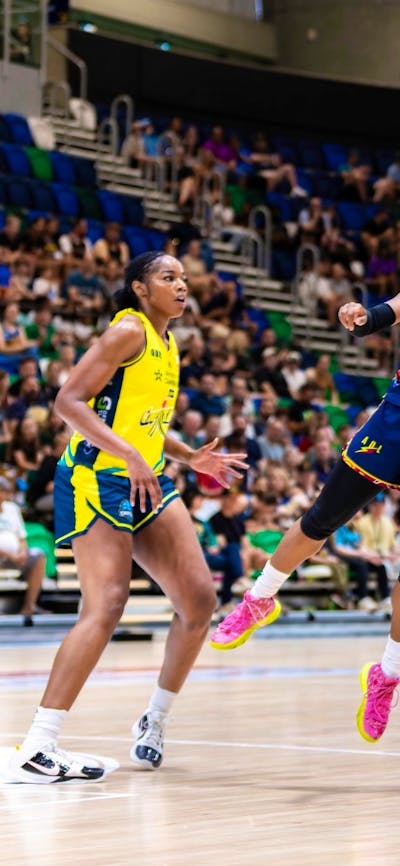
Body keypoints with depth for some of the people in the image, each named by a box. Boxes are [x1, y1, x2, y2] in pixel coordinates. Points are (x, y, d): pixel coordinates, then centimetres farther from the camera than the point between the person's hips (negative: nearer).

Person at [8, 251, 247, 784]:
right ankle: (35, 750, -18)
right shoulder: (129, 331, -10)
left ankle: (154, 723, 17)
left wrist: (191, 458, 17)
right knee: (105, 607, -20)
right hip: (96, 479, -9)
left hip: (147, 483, 9)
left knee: (200, 600, 1)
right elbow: (69, 401, -17)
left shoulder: (168, 345, 17)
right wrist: (129, 456, -25)